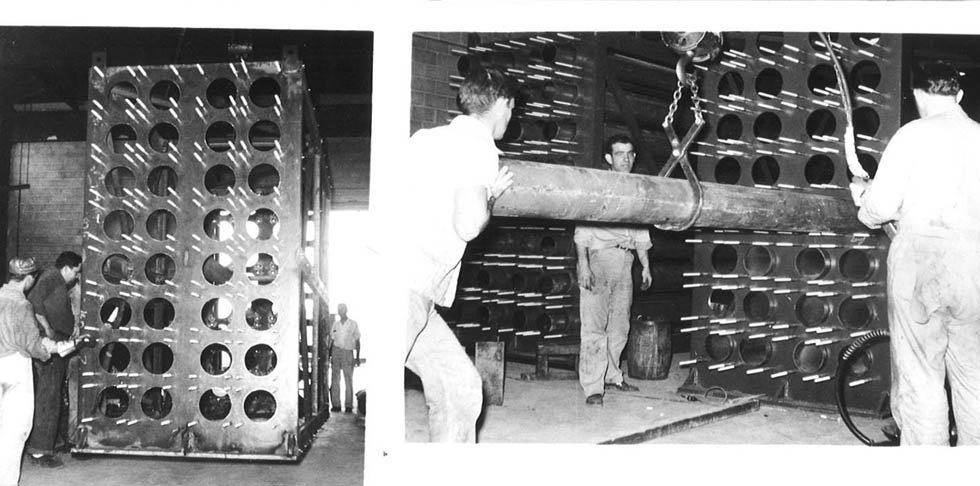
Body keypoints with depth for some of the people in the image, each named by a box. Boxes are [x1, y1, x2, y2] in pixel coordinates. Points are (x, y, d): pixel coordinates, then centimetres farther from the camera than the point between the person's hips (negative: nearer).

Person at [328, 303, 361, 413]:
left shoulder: (353, 324, 4)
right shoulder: (335, 324, 12)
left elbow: (357, 341, 5)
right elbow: (331, 339, 14)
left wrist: (357, 357, 0)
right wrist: (328, 353, 4)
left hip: (348, 352, -3)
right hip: (336, 351, 3)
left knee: (349, 380, -4)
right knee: (335, 379, 0)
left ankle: (349, 406, 0)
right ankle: (336, 405, 4)